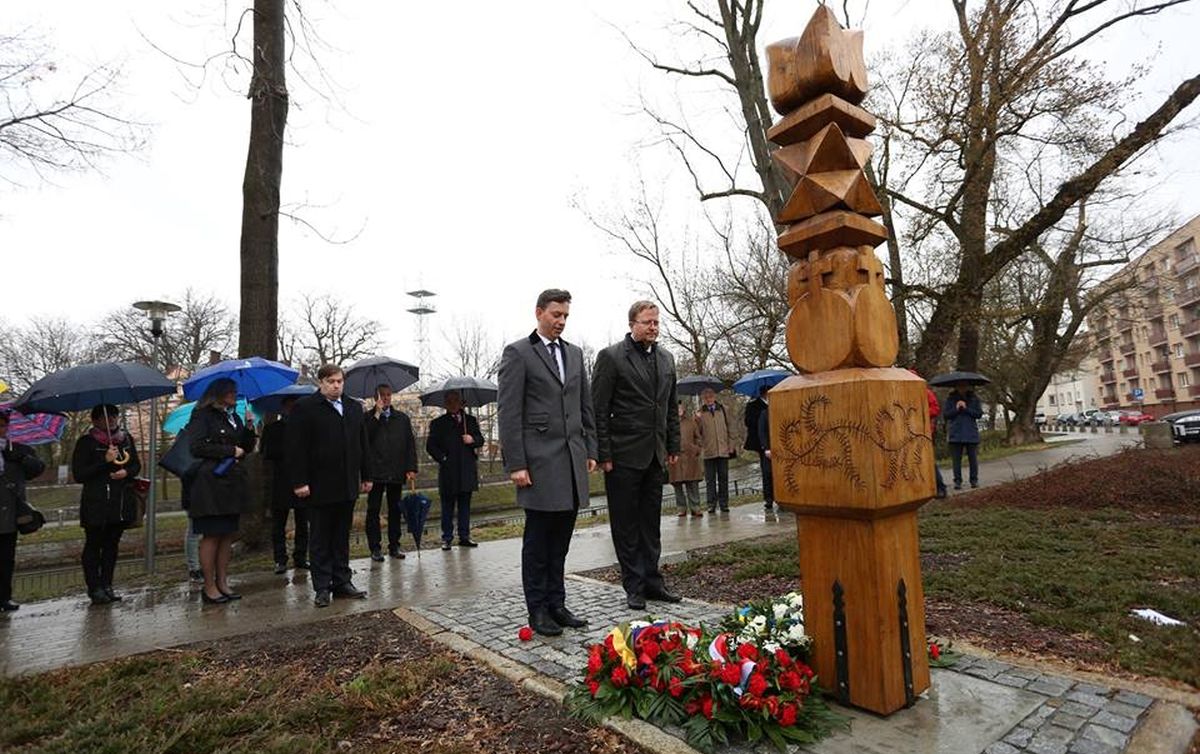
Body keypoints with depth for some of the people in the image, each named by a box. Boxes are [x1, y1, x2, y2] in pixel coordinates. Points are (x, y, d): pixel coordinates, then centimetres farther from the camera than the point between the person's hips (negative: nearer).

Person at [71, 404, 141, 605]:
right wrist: (105, 461, -18)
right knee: (93, 545, 2)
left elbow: (137, 465, 16)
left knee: (112, 544, 9)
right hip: (95, 504, -4)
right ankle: (94, 588, 9)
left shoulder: (126, 439, 10)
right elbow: (78, 474, -9)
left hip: (121, 502, 4)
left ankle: (107, 586, 17)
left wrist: (127, 472, -5)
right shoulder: (86, 442, -4)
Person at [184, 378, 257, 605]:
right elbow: (198, 447, -14)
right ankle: (209, 587, 5)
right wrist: (230, 451, -11)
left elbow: (247, 448, 16)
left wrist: (249, 427, 1)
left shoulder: (234, 417, 18)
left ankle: (222, 582, 16)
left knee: (228, 534, 8)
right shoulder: (203, 416, -4)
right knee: (211, 535, -3)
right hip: (211, 483, -7)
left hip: (233, 483, 7)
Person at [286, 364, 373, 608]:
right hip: (319, 485, -5)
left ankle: (342, 582, 22)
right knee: (320, 539, 6)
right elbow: (296, 447, -10)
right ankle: (322, 588, 15)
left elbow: (362, 444, 14)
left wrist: (366, 476, 11)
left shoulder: (354, 408, 12)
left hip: (347, 486, 5)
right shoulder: (305, 407, -5)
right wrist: (299, 482, -15)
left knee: (342, 537, 13)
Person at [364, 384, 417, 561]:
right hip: (375, 472, -2)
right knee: (373, 510, 2)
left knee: (395, 509, 8)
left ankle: (394, 546, 16)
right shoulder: (369, 418, 4)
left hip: (397, 472, 3)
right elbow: (365, 438, -14)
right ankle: (375, 547, 10)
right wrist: (377, 415, -13)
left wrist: (411, 468, 0)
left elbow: (411, 443, 9)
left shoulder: (402, 418, 12)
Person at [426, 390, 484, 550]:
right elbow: (430, 445, 5)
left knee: (465, 505, 7)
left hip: (467, 470, 2)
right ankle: (447, 538, 9)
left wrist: (473, 439, -7)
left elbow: (481, 440, 15)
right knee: (448, 507, 2)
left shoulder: (470, 420, 15)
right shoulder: (438, 423, 8)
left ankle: (464, 537, 14)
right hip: (448, 471, -2)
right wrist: (442, 458, -7)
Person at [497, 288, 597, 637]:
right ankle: (538, 610, 17)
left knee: (560, 540, 12)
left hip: (572, 461, 6)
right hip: (539, 462, -5)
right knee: (538, 540, 4)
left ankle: (556, 604, 24)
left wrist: (591, 450, 11)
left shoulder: (575, 353, 15)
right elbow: (509, 414, -8)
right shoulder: (517, 353, -3)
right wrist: (515, 464, -13)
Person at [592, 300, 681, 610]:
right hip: (624, 456, -6)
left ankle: (652, 581, 25)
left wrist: (673, 447, 12)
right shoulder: (611, 357, -7)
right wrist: (603, 455, -13)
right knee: (626, 524, 5)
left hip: (655, 456, 6)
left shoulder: (666, 358, 12)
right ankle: (634, 586, 16)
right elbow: (598, 410, -9)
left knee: (651, 523, 14)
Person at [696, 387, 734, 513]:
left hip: (723, 450, 2)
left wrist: (730, 446, 8)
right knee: (710, 479, 3)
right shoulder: (700, 413, 3)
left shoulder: (722, 410, 10)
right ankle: (711, 504, 8)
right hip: (708, 451, -2)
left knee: (723, 477, 6)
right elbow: (697, 432, -1)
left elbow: (728, 428, 12)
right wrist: (697, 421, -19)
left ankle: (724, 503, 13)